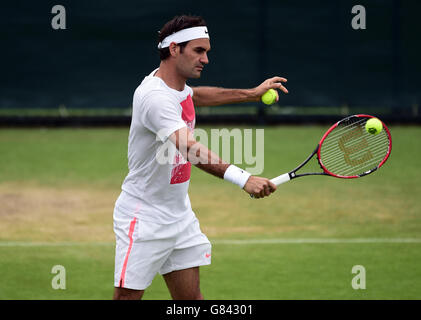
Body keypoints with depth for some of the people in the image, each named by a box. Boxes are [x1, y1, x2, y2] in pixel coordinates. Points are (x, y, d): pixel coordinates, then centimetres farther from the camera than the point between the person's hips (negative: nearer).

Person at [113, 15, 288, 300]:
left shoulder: (177, 85, 4)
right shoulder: (154, 97, -27)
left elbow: (196, 95, 32)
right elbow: (191, 149, -41)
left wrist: (253, 94, 30)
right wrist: (241, 177, -52)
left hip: (180, 215, 9)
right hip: (144, 219, -9)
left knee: (191, 296, 8)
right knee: (128, 296, -6)